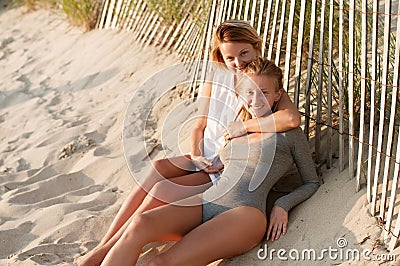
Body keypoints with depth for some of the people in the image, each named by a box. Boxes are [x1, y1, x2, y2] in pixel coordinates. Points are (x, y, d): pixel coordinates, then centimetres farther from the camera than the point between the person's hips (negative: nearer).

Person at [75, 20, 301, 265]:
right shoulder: (215, 80, 4)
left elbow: (292, 118, -33)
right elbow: (199, 126, 8)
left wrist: (243, 126, -26)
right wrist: (196, 156, -11)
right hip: (204, 159, 5)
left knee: (163, 190, -23)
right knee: (156, 169, -24)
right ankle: (103, 245, -22)